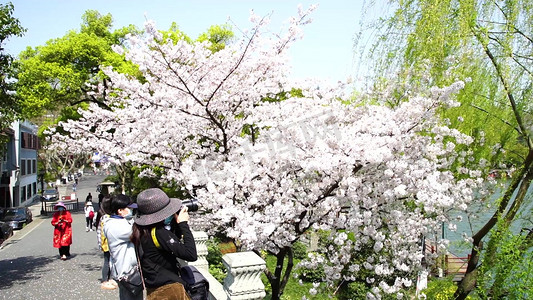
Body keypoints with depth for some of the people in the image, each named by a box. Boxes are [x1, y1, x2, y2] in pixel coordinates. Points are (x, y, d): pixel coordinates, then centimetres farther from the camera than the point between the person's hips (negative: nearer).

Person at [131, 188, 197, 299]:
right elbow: (191, 255, -27)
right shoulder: (159, 232, -25)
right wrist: (183, 223, -19)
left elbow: (173, 240, 13)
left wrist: (176, 222, -2)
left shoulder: (142, 231, 2)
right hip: (169, 290, -9)